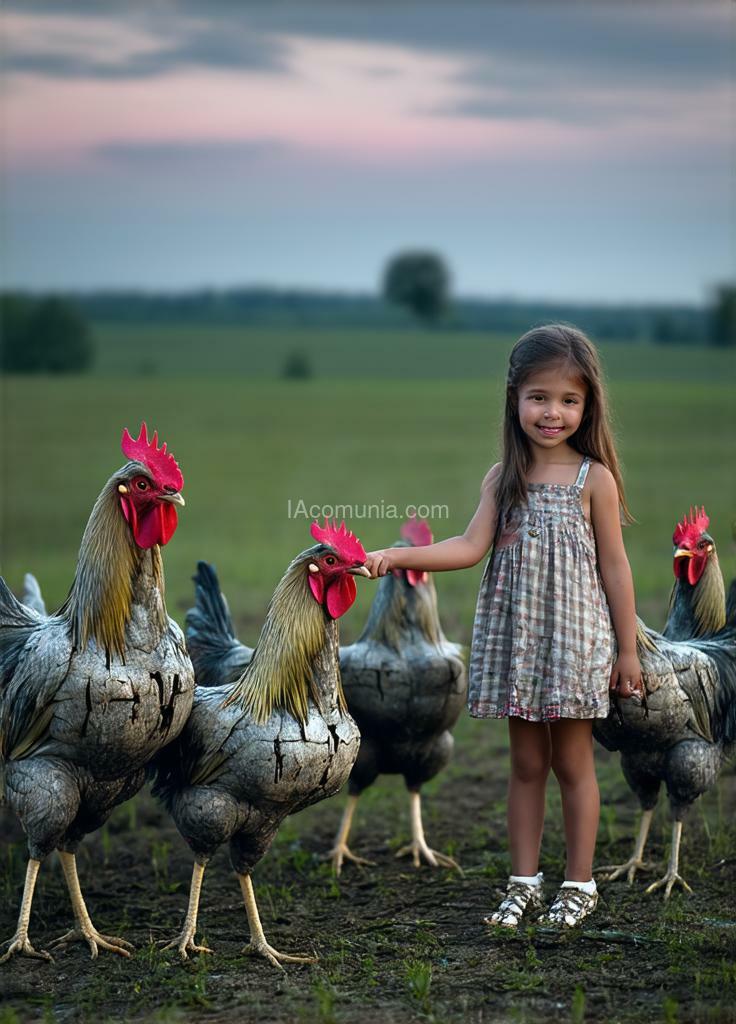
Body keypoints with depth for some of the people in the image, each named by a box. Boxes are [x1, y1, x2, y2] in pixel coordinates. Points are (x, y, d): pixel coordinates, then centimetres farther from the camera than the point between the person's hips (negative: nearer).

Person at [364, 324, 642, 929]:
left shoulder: (593, 478, -6)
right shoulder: (503, 478, 3)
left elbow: (614, 566, -3)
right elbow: (471, 548, -4)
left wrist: (627, 649, -2)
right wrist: (393, 556, -16)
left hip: (575, 640, -3)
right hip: (517, 639, 3)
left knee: (573, 762, 5)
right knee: (526, 764, 11)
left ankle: (580, 883, 17)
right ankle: (524, 882, 19)